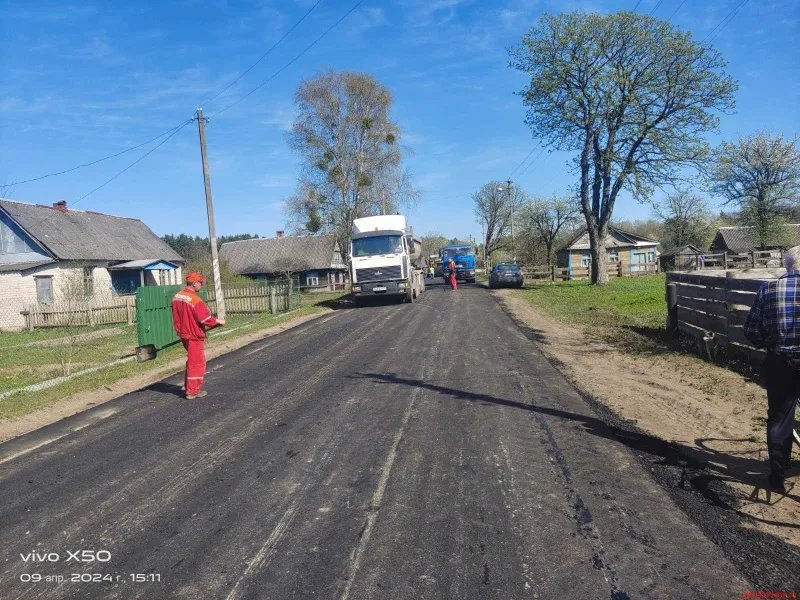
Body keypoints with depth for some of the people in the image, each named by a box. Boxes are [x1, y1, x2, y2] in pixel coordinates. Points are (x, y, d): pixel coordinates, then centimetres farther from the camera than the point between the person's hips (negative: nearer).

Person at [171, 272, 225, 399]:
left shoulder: (176, 297, 3)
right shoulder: (195, 300, -23)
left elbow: (178, 317, 11)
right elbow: (206, 319, -21)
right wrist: (219, 321, -5)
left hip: (183, 334, 8)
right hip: (195, 336, -8)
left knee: (191, 360, 22)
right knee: (197, 363, 4)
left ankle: (188, 385, 29)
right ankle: (192, 391, 10)